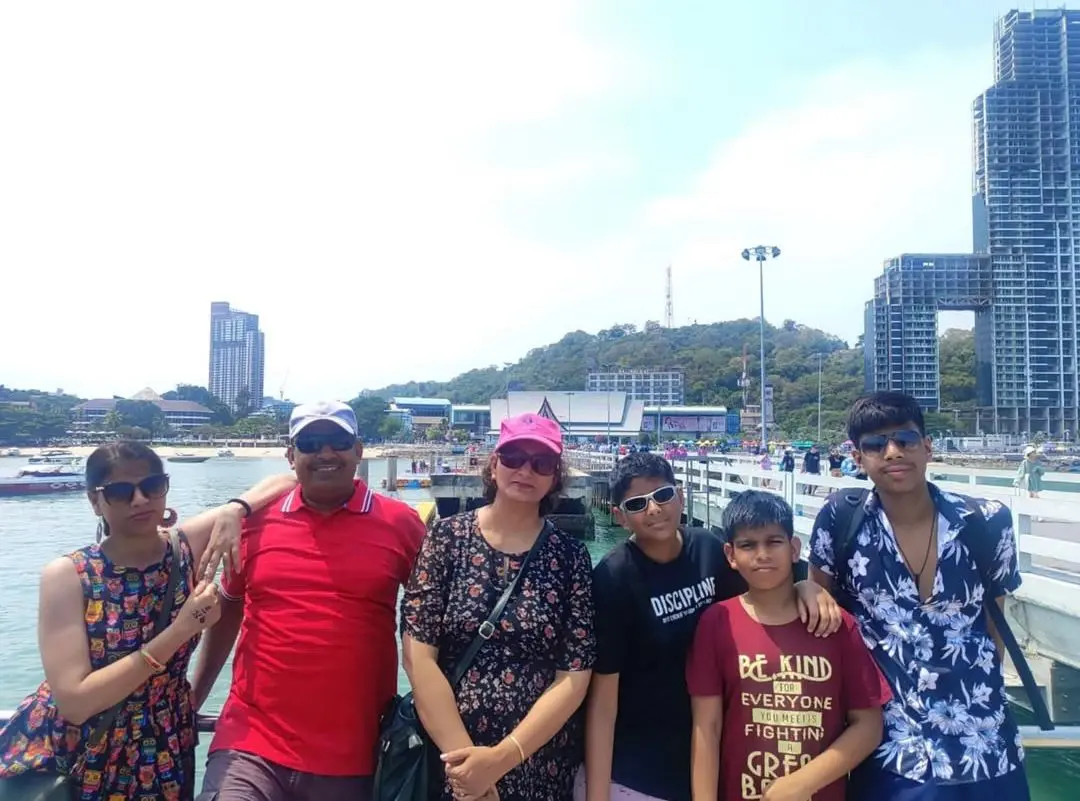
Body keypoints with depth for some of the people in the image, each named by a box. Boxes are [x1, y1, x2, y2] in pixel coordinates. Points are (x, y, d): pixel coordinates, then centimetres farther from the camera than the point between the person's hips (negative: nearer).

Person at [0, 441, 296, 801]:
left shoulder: (187, 547, -11)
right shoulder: (66, 575, -16)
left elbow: (282, 482, -8)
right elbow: (74, 701, -23)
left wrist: (233, 510, -27)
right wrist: (178, 631, -29)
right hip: (60, 755, -2)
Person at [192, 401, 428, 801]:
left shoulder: (400, 523, -5)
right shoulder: (256, 520, 1)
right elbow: (228, 608, 16)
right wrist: (194, 697, 17)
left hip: (355, 757, 0)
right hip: (251, 745, 1)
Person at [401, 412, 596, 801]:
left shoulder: (570, 556, -5)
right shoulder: (447, 536, -7)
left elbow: (575, 676, -8)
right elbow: (419, 654, -11)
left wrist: (502, 757, -16)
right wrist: (461, 753, -16)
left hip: (541, 764, 1)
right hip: (447, 758, -1)